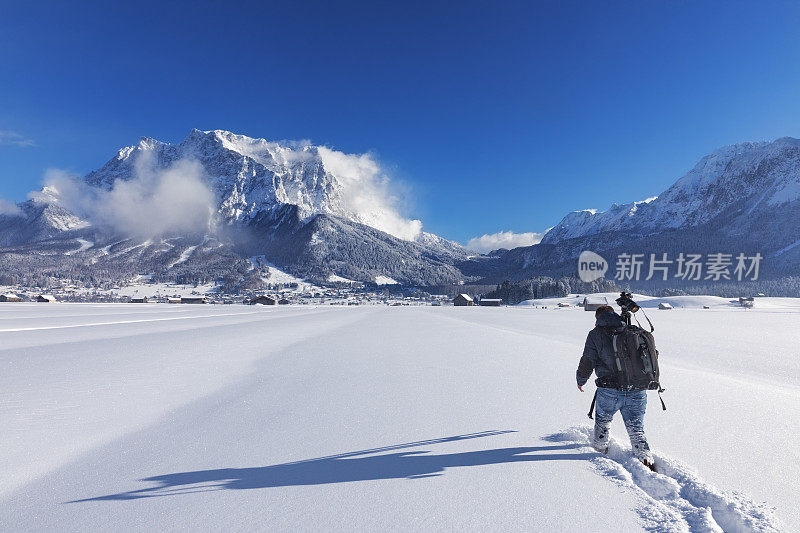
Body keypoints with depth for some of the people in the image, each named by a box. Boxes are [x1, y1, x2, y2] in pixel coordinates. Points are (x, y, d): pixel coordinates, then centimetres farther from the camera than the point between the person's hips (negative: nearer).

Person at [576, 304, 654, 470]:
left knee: (602, 422, 25)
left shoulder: (596, 334, 0)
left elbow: (587, 362, -4)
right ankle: (646, 458, -2)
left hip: (610, 392, -3)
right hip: (638, 392, 3)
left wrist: (581, 380, 14)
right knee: (636, 431, 14)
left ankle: (600, 447, 42)